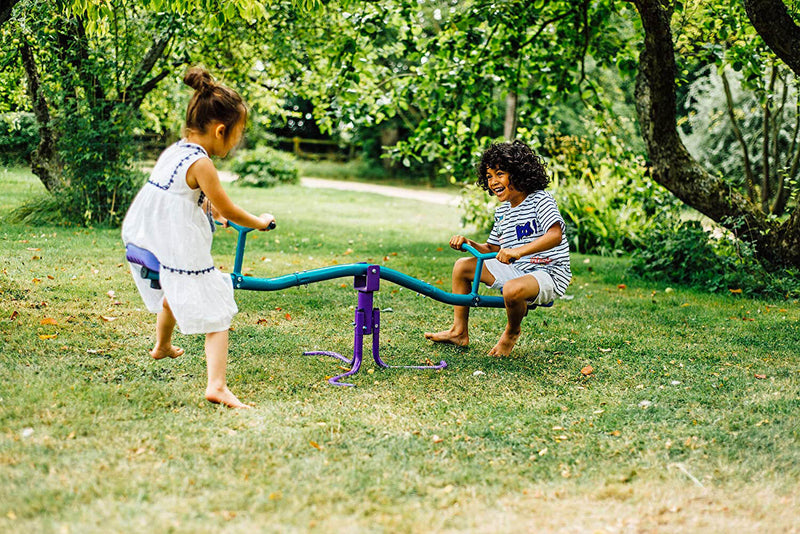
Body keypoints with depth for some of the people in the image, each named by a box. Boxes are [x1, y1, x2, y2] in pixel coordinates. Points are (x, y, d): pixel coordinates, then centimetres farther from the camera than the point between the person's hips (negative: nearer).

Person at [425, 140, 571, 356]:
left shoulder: (540, 199, -14)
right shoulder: (502, 211, 11)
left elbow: (555, 235, -29)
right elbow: (491, 249, 17)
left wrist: (519, 251, -41)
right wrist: (469, 244, -3)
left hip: (549, 273, -8)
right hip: (516, 270, 9)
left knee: (512, 290, -40)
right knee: (462, 266, 8)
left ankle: (512, 332, -5)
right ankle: (459, 332, 14)